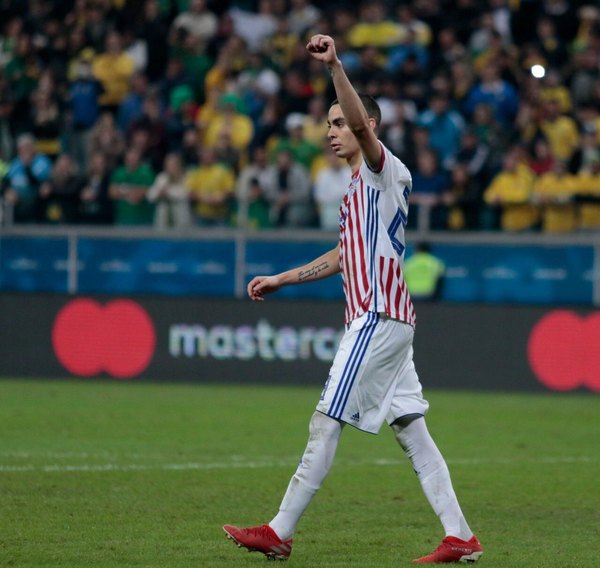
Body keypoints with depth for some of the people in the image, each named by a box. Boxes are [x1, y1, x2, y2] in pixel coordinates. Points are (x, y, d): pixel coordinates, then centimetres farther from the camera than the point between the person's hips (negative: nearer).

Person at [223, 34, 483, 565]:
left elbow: (362, 123, -27)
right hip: (380, 318, 10)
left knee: (325, 424, -8)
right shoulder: (360, 187, 22)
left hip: (379, 318, -10)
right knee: (411, 430, 7)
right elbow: (344, 256, 32)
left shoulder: (385, 172, -6)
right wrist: (281, 280, 33)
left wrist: (336, 66, -37)